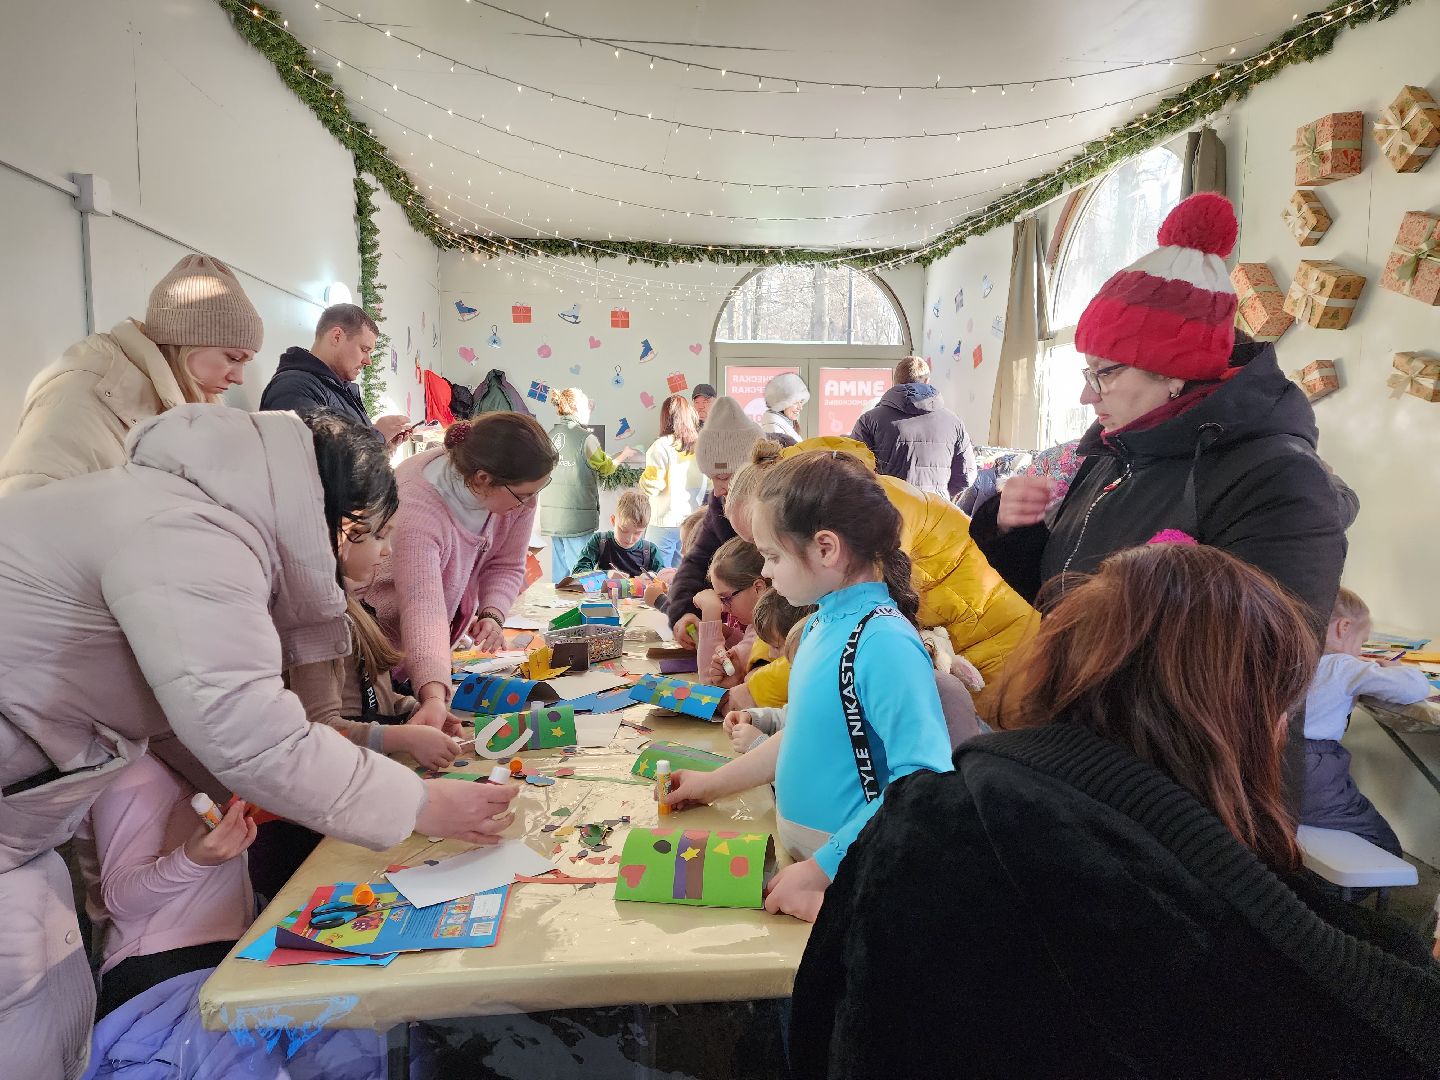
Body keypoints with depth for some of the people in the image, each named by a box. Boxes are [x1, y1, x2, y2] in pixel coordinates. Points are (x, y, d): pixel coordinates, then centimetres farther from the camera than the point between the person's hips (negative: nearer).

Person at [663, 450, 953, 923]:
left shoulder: (885, 642, -23)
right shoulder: (823, 622, 2)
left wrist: (822, 870, -23)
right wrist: (714, 783, 17)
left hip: (850, 880, -7)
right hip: (801, 855, 7)